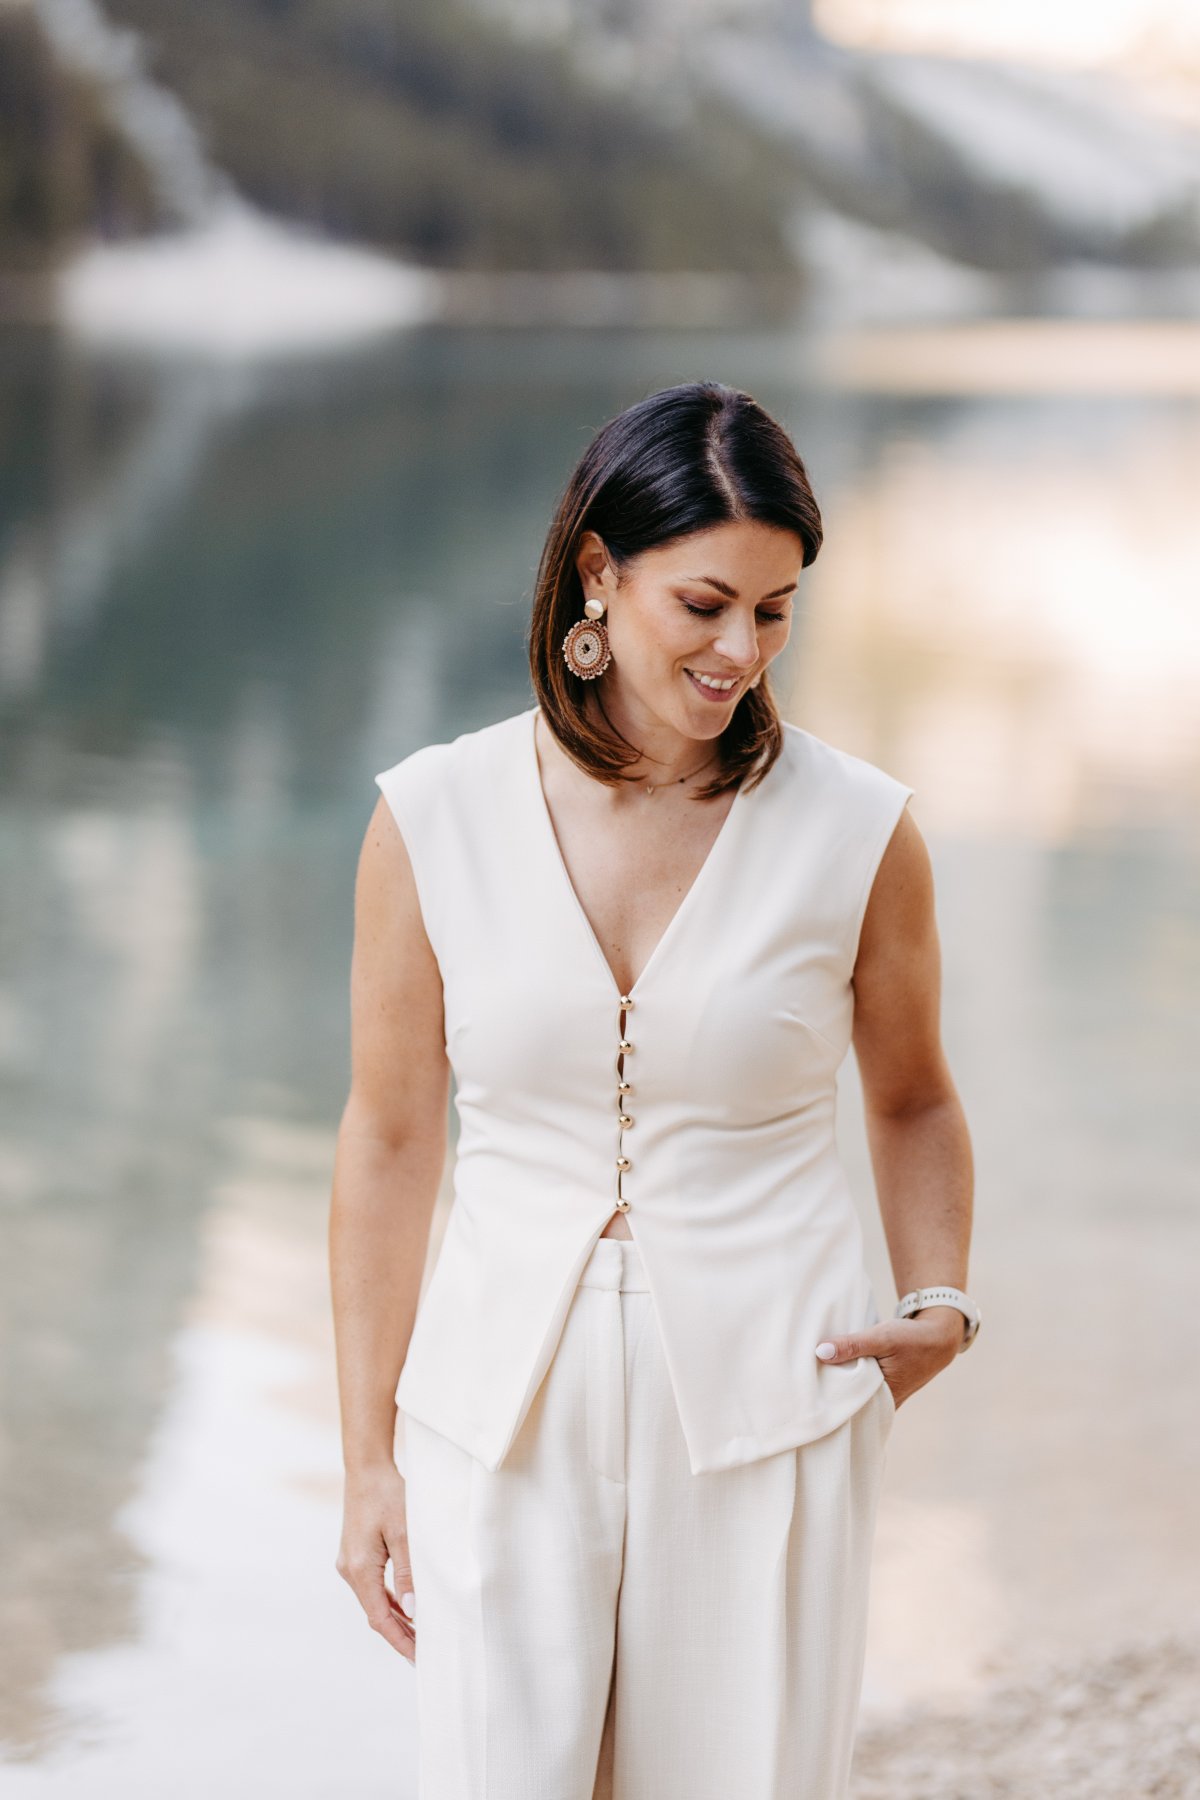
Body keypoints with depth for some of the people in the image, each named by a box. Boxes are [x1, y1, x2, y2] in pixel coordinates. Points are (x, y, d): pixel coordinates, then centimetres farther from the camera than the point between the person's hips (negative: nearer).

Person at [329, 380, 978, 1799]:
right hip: (509, 1412, 0)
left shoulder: (857, 830, -5)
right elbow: (388, 1142, 2)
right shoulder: (435, 816, -4)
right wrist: (368, 1458, 2)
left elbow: (911, 1101, 13)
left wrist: (939, 1303, -3)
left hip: (769, 1404, 0)